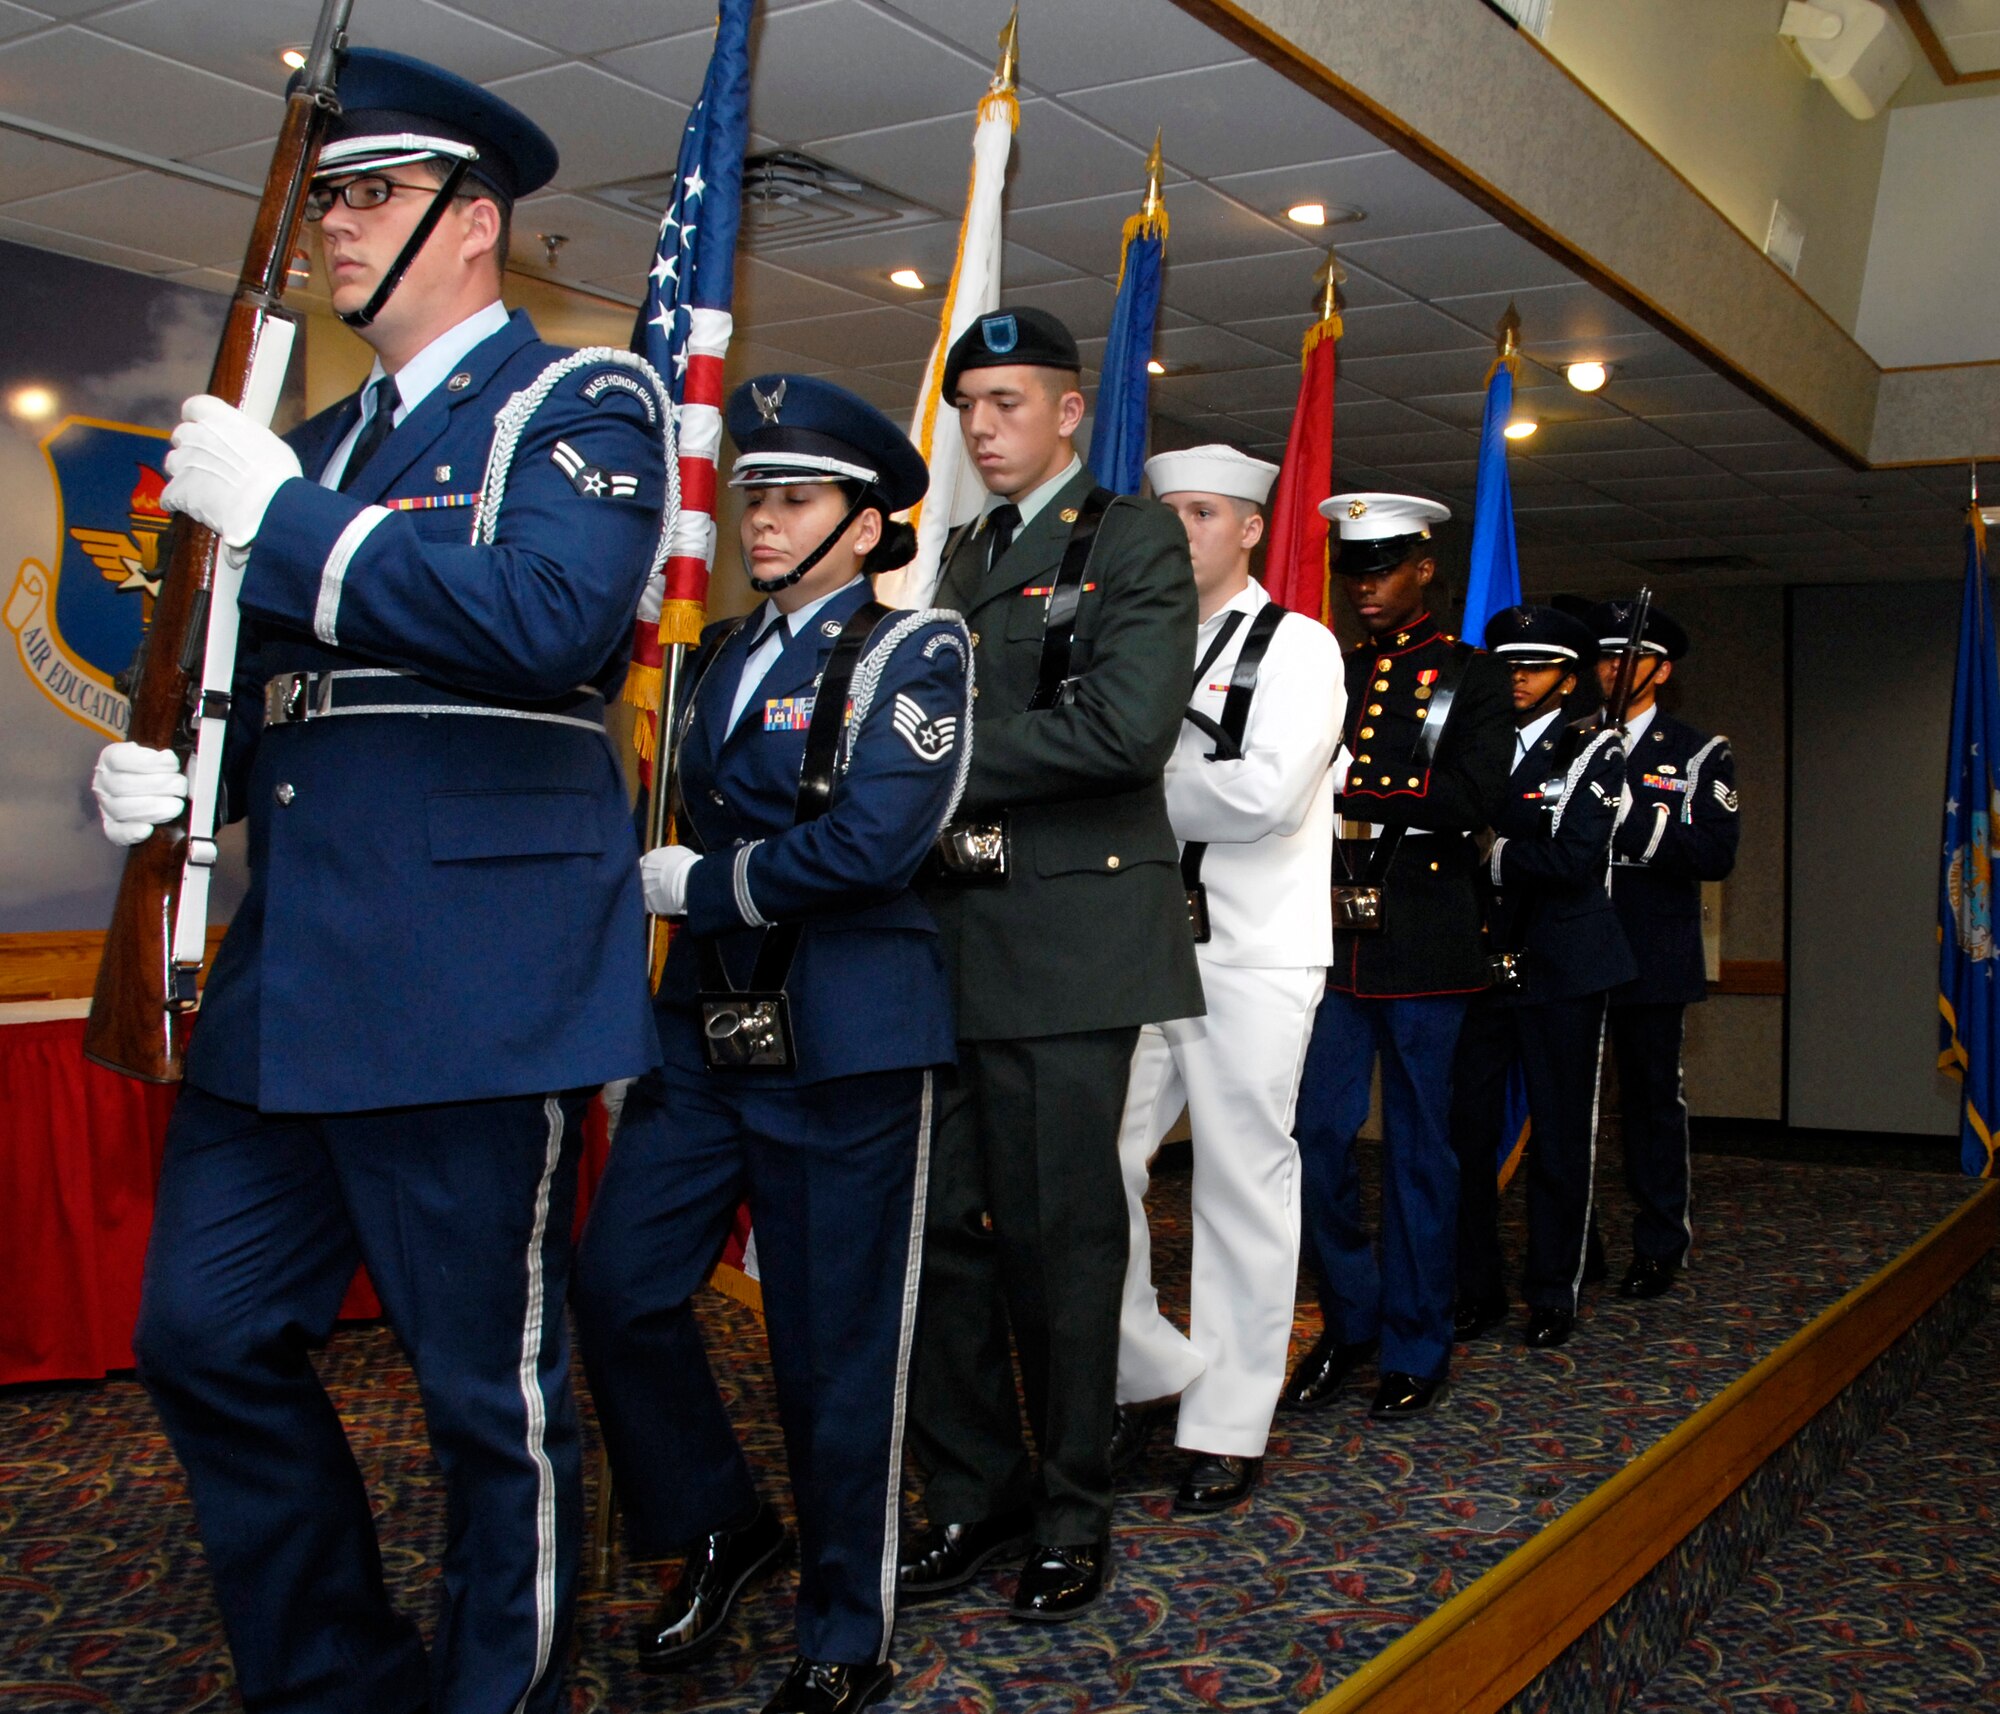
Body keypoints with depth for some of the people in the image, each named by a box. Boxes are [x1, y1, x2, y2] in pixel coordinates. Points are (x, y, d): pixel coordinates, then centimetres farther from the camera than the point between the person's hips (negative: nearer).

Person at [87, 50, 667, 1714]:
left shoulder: (580, 401, -1)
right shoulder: (321, 446, 21)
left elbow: (550, 615, -21)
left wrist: (280, 514, -17)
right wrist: (161, 771, 5)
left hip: (475, 981, -8)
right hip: (282, 984, 8)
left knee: (493, 1388, 3)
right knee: (204, 1335, 12)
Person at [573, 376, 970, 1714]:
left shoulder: (914, 651, -5)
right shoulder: (726, 657, 17)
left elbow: (873, 839, -19)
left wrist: (701, 886, -9)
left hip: (844, 1042, -6)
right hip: (704, 1029, 7)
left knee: (837, 1345, 2)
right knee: (619, 1285, 3)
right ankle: (720, 1529, 27)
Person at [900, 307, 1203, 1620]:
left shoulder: (1134, 537, -1)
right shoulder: (965, 554, 21)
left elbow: (1129, 726, -16)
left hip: (1069, 935, -6)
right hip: (950, 932, 6)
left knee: (1062, 1230, 1)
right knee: (941, 1223, 7)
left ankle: (1074, 1513, 16)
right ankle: (974, 1491, 22)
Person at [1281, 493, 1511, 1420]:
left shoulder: (1473, 677, 3)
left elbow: (1471, 799, -13)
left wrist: (1356, 785, -19)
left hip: (1422, 946, -4)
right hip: (1330, 936, 4)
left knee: (1417, 1148, 4)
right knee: (1315, 1136, 3)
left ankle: (1415, 1347, 16)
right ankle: (1347, 1322, 21)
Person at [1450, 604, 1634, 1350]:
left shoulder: (1595, 749, -1)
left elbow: (1573, 856, -14)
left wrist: (1494, 854, -11)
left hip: (1561, 966, -3)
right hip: (1482, 958, 4)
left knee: (1560, 1134, 5)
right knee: (1466, 1126, 2)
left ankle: (1554, 1293, 17)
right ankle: (1476, 1288, 14)